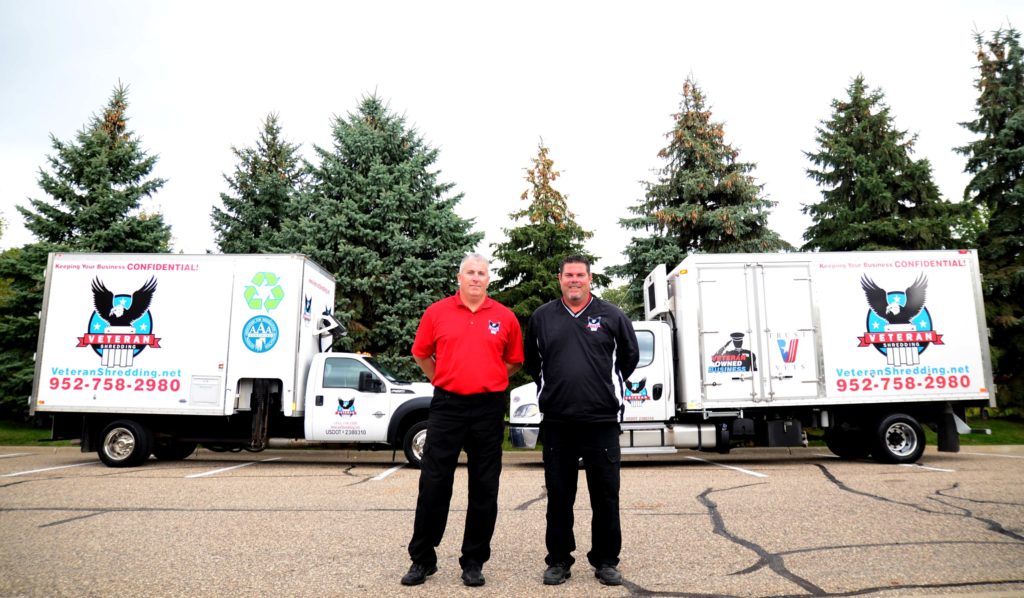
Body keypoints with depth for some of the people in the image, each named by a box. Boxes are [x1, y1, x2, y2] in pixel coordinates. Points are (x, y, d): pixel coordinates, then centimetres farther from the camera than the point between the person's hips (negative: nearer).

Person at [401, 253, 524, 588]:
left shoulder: (505, 317, 2)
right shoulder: (437, 313, 2)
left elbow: (514, 361, 12)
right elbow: (421, 354, 12)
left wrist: (487, 381, 7)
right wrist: (445, 381, 10)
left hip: (488, 409, 1)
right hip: (447, 406, 0)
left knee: (484, 488, 8)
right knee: (433, 484, 5)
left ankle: (474, 562, 22)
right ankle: (422, 559, 21)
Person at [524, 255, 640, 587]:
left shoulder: (611, 315, 3)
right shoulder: (542, 317, 6)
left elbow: (629, 356, 13)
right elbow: (531, 361, 18)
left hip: (602, 422, -1)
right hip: (556, 422, 1)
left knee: (606, 496, 7)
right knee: (559, 495, 10)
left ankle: (606, 561, 23)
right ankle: (558, 560, 24)